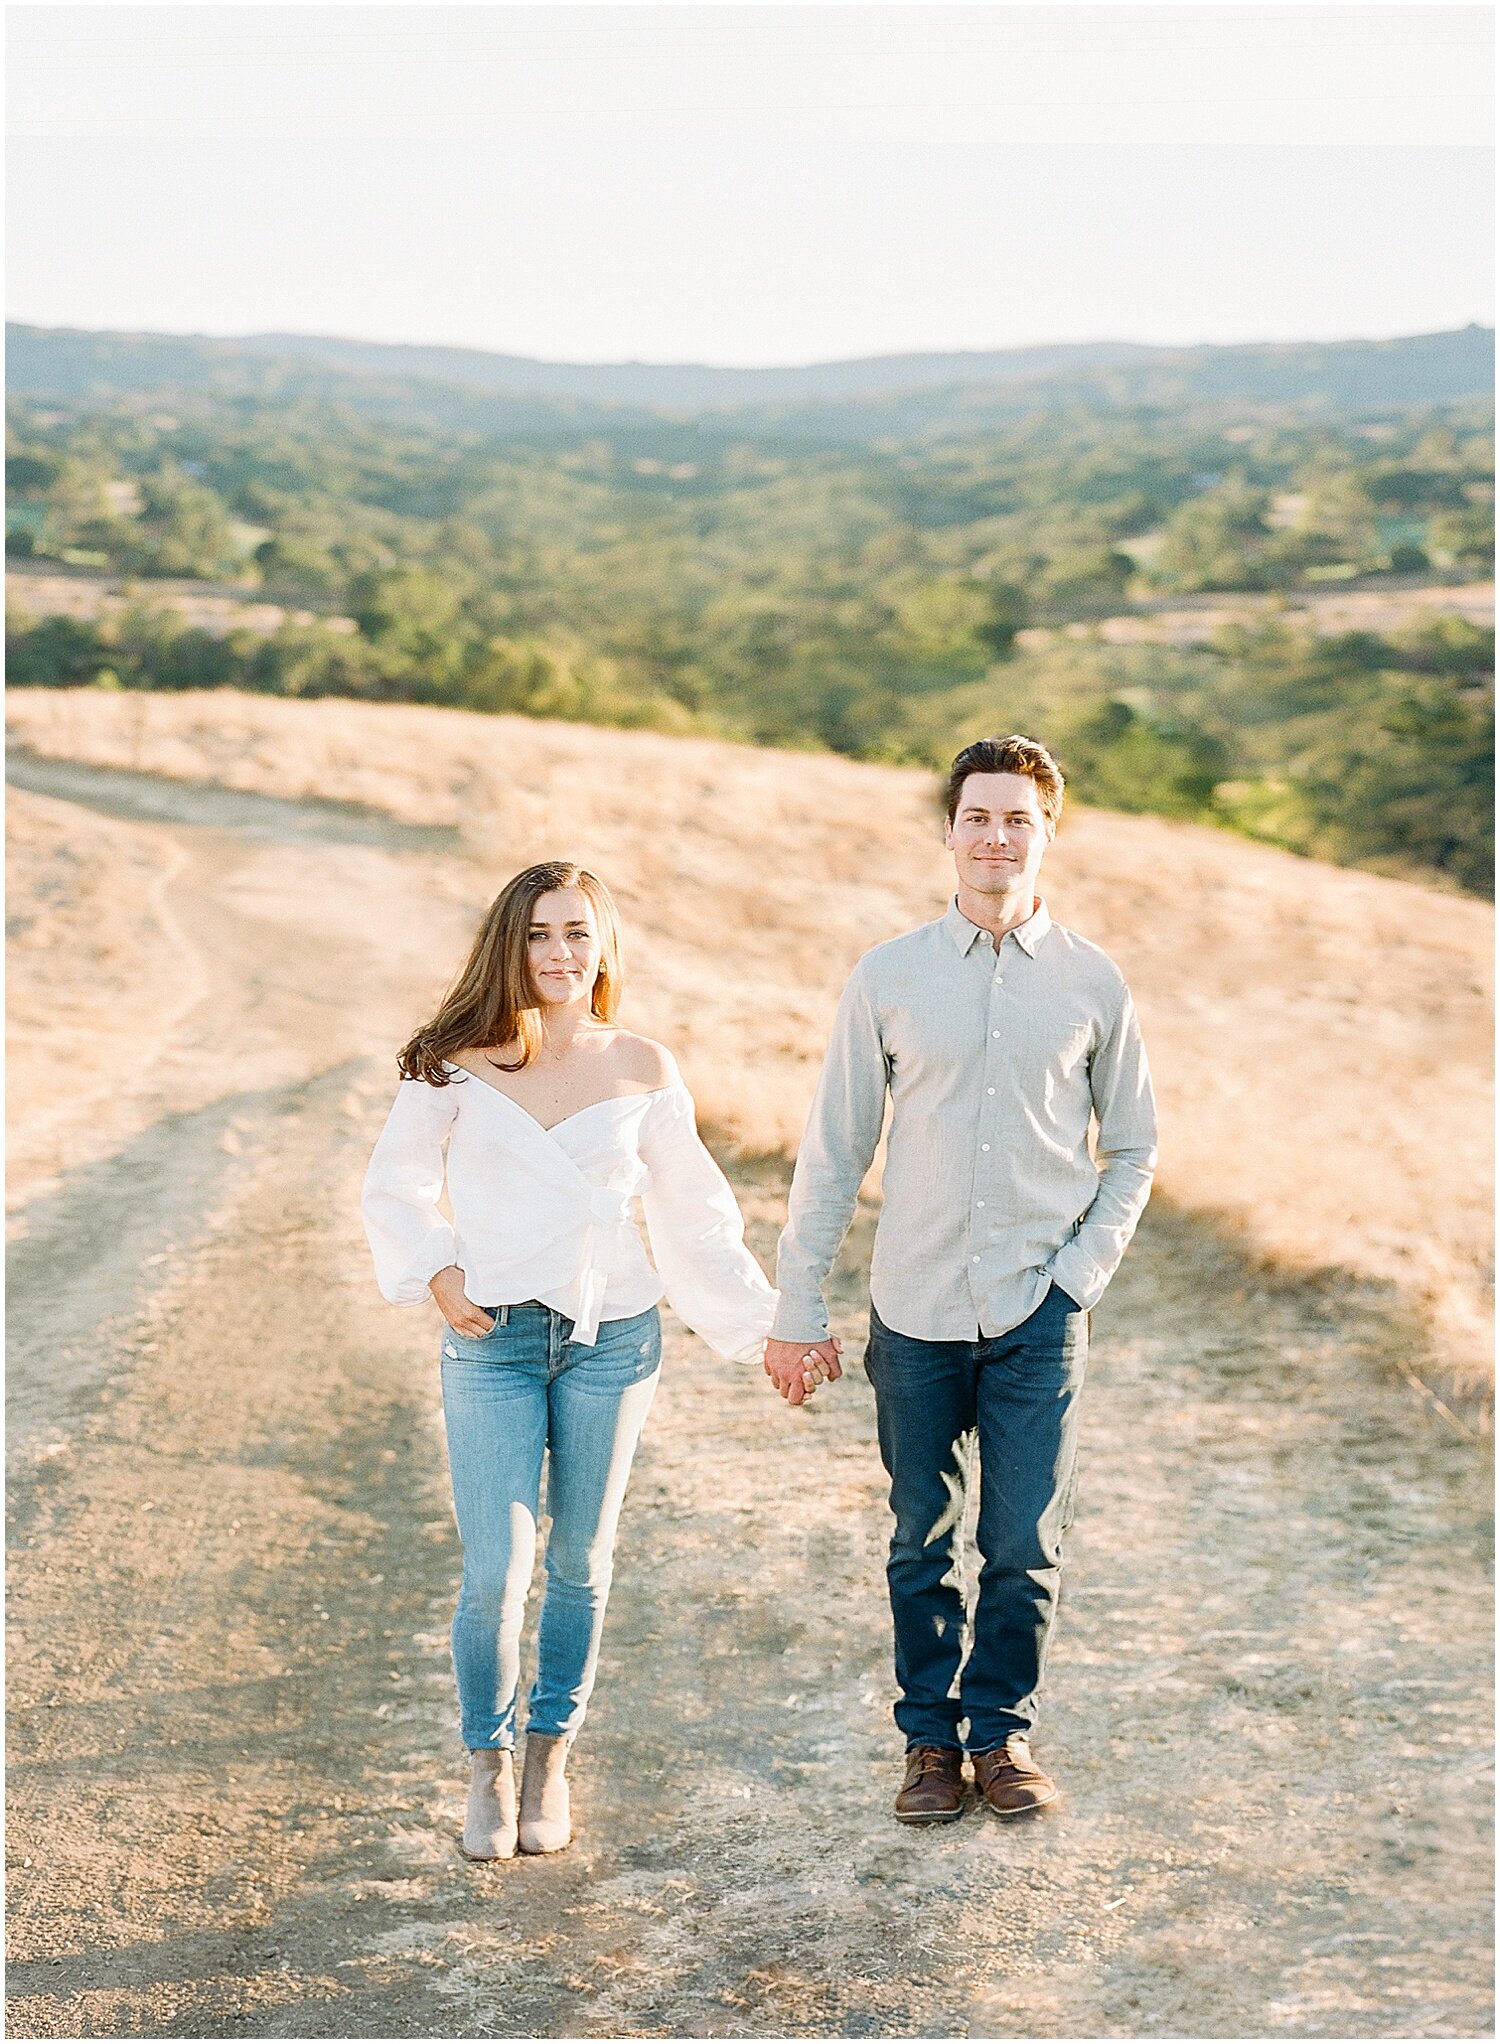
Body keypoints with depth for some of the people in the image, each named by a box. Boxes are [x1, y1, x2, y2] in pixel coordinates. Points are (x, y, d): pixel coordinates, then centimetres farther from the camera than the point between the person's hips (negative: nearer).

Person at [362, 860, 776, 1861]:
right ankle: (490, 1766, 15)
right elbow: (394, 1186, 10)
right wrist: (436, 1272, -5)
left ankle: (551, 1759, 26)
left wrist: (765, 1327, 10)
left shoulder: (644, 1070, 1)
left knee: (581, 1563, 10)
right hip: (492, 1338, -1)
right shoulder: (459, 1063, -2)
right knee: (495, 1572, -6)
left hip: (612, 1337, 1)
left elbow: (694, 1212, 9)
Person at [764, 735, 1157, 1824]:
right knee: (923, 1543, 9)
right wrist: (799, 1308, 2)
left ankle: (1003, 1731, 23)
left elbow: (1133, 1149, 11)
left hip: (1039, 1317, 0)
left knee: (1026, 1546, 3)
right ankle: (931, 1736, 25)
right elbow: (834, 1151, 3)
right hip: (916, 1313, 0)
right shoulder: (887, 978, 0)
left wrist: (1081, 1274, -1)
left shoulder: (1094, 985, 1)